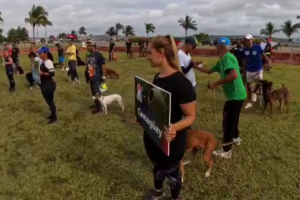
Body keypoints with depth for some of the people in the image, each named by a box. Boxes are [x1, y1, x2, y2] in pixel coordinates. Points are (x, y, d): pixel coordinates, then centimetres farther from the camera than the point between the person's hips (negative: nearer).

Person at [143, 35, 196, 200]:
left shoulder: (180, 83, -26)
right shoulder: (157, 77, -1)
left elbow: (190, 115, -23)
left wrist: (174, 127, -40)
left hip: (170, 141, -7)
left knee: (171, 172, 19)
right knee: (157, 166, 29)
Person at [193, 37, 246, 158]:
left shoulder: (227, 57, -18)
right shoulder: (222, 61, 13)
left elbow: (234, 75, -32)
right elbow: (209, 71, 23)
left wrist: (216, 84, -26)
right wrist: (196, 66, 18)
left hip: (235, 95, -10)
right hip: (235, 94, 10)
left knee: (228, 121, -2)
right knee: (231, 118, 27)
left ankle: (226, 151, 9)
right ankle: (235, 138, 48)